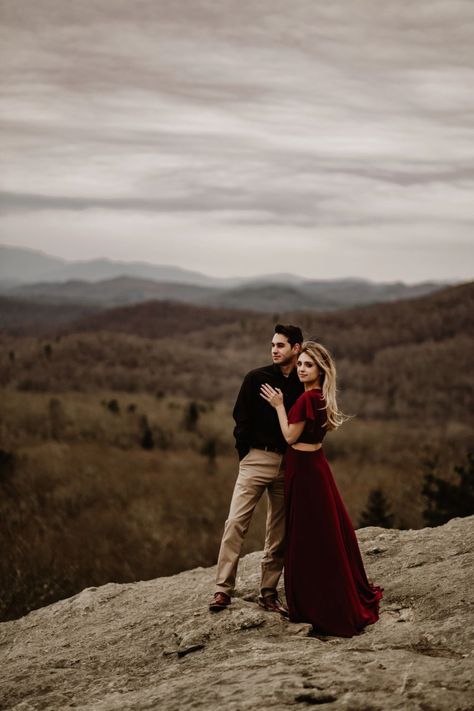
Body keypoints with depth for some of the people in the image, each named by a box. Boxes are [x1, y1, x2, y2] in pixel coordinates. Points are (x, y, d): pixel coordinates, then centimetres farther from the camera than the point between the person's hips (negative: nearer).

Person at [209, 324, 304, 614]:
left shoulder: (304, 385, 4)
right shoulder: (257, 378, 0)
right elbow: (241, 419, 2)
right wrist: (246, 452, -1)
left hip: (288, 464, 2)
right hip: (258, 458, -2)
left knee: (279, 531, 6)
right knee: (236, 521, -11)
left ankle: (269, 592, 15)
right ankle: (223, 589, -8)